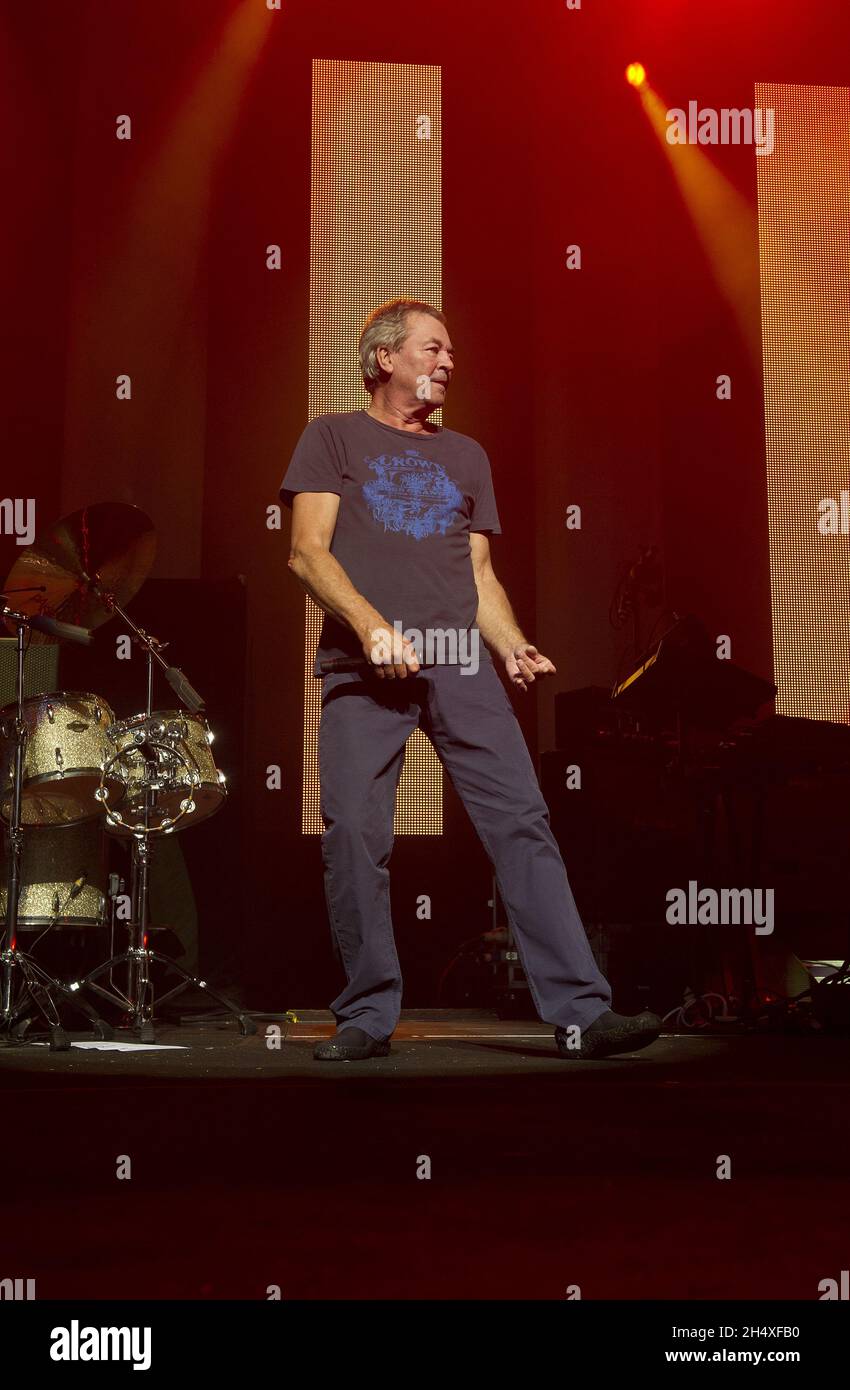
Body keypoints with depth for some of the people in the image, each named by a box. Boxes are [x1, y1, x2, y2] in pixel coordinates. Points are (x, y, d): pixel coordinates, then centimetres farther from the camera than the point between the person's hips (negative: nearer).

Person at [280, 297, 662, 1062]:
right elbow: (308, 552, 2)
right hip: (363, 663, -2)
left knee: (523, 821, -9)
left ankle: (581, 1013, -10)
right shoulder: (334, 436, 14)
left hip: (459, 659, 3)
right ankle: (367, 1019, 8)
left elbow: (479, 575, 20)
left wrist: (513, 646, 1)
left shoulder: (466, 455, 25)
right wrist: (371, 624, -14)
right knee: (355, 837, -6)